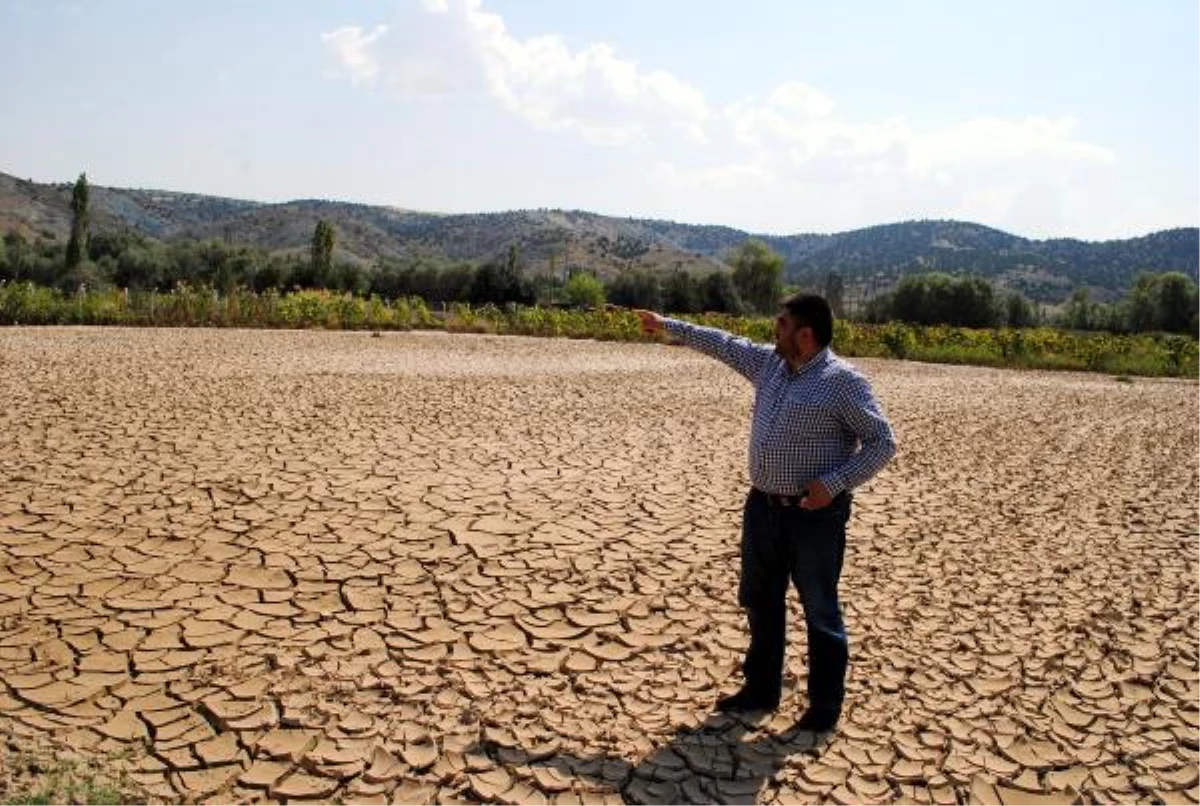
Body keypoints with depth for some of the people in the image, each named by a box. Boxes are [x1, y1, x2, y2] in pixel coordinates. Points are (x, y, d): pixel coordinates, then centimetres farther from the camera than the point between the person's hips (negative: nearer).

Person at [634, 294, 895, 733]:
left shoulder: (843, 381, -15)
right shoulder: (769, 362, 5)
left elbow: (882, 442, -13)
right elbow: (724, 344, 19)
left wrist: (835, 484, -22)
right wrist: (668, 326, 24)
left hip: (814, 514, -7)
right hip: (763, 506, 8)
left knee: (820, 612, 5)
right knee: (760, 602, 18)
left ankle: (825, 708, 21)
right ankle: (761, 689, 34)